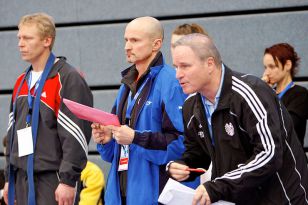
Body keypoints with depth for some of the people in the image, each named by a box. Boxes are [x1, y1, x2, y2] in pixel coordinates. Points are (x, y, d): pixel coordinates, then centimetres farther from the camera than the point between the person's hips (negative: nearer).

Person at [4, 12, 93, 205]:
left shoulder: (68, 79, -9)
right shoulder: (21, 82, 17)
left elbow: (75, 134, -15)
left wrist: (68, 180, -20)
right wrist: (9, 178, 20)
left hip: (52, 179, -8)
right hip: (22, 179, 8)